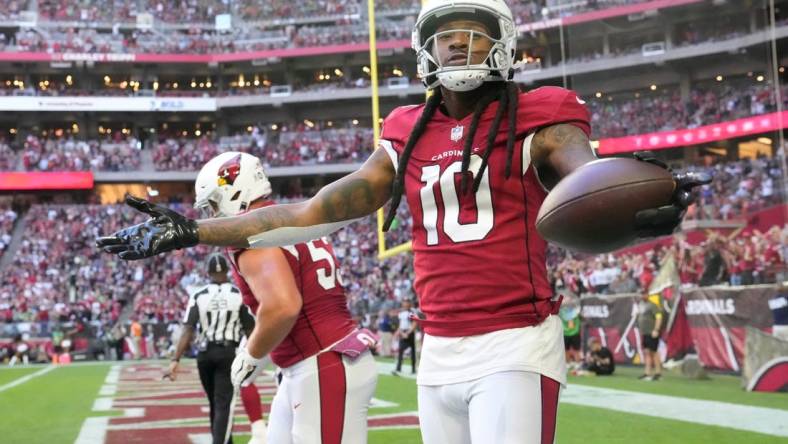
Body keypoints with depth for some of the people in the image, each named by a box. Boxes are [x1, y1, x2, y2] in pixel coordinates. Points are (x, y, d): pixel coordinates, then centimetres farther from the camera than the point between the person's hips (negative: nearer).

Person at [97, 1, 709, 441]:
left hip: (515, 347, -5)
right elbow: (313, 213, 12)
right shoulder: (408, 141, 12)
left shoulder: (535, 123, -1)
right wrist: (192, 232, 9)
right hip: (439, 352, 5)